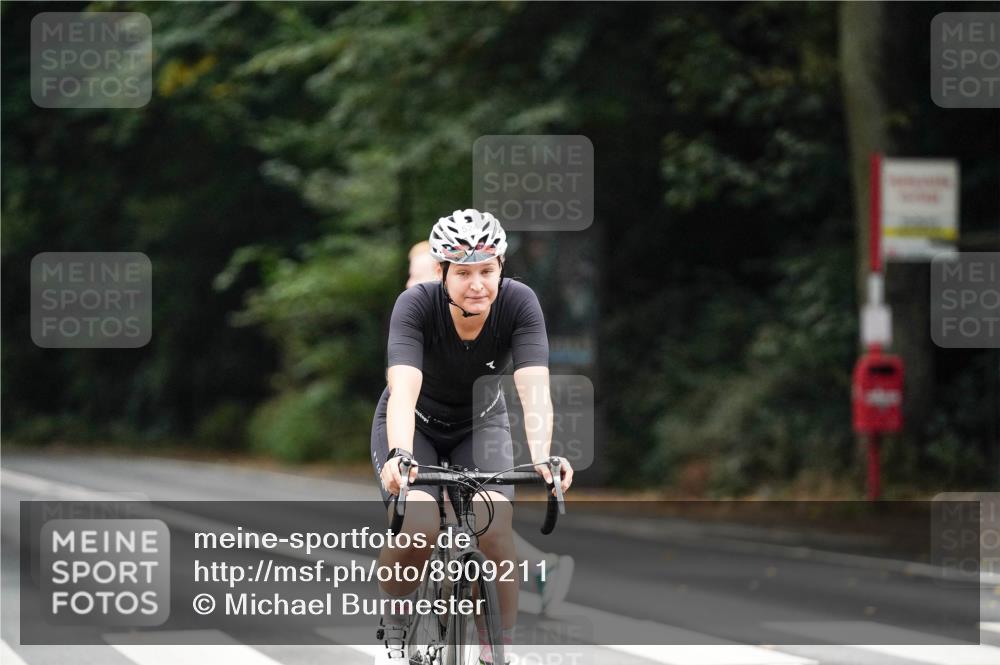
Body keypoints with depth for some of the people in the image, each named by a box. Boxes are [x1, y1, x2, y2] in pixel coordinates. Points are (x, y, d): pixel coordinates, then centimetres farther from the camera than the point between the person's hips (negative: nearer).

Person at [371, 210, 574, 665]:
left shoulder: (518, 304, -26)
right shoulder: (416, 306, -30)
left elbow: (534, 388, -37)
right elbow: (403, 390, -43)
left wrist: (542, 457, -55)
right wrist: (400, 455, -61)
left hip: (481, 424, 1)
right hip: (416, 426, -1)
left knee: (495, 528, -24)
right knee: (419, 528, -26)